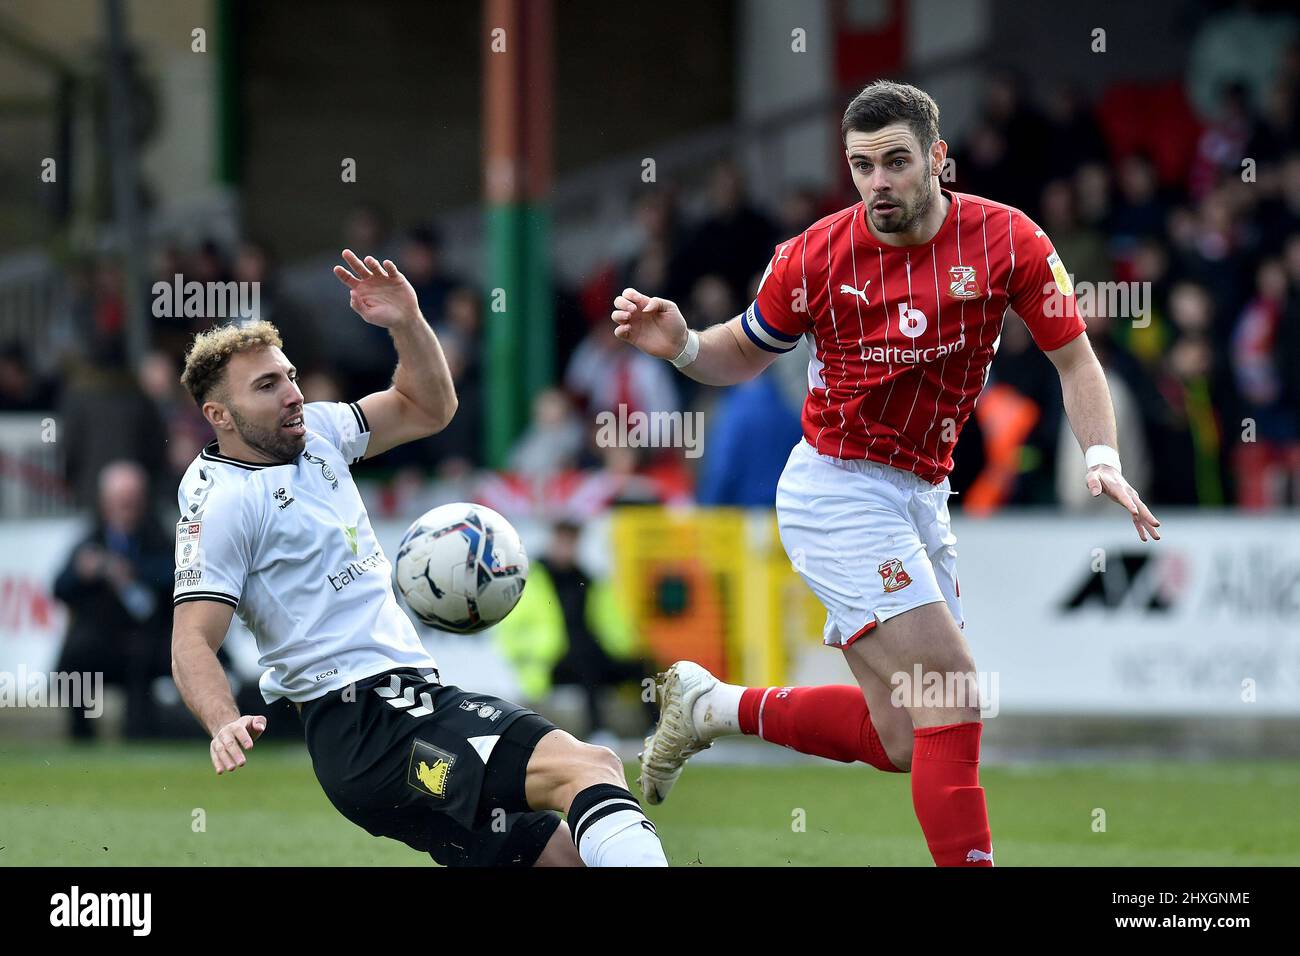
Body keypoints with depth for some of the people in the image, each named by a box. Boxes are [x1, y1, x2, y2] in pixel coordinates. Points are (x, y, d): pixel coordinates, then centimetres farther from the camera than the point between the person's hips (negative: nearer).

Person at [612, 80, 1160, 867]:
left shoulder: (1007, 239, -7)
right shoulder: (817, 255, -10)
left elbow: (1075, 361, -1)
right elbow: (744, 357, 6)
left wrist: (1102, 459, -16)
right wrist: (682, 345, -14)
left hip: (921, 497, 5)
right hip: (837, 491, -5)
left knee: (901, 739, 8)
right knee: (951, 690, -18)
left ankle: (710, 706, 24)